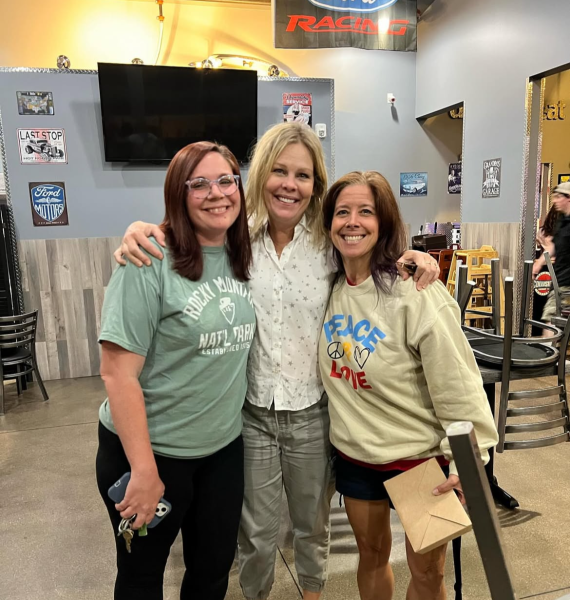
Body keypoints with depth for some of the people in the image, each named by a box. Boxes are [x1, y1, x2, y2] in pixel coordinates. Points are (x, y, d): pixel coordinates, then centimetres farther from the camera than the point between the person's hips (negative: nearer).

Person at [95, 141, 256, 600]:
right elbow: (118, 373, -19)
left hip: (224, 447, 5)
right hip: (151, 450, -5)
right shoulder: (150, 262, -19)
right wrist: (143, 471, -18)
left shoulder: (243, 258, 0)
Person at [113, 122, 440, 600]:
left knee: (313, 523, 25)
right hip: (250, 412, -1)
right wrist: (139, 232, -21)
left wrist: (416, 256, -15)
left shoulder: (331, 243, -7)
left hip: (312, 413, 1)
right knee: (257, 533, 18)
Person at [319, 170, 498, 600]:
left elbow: (458, 382, -19)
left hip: (420, 457, -4)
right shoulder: (331, 286, -4)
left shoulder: (415, 292, -22)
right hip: (355, 454, 5)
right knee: (371, 555, 23)